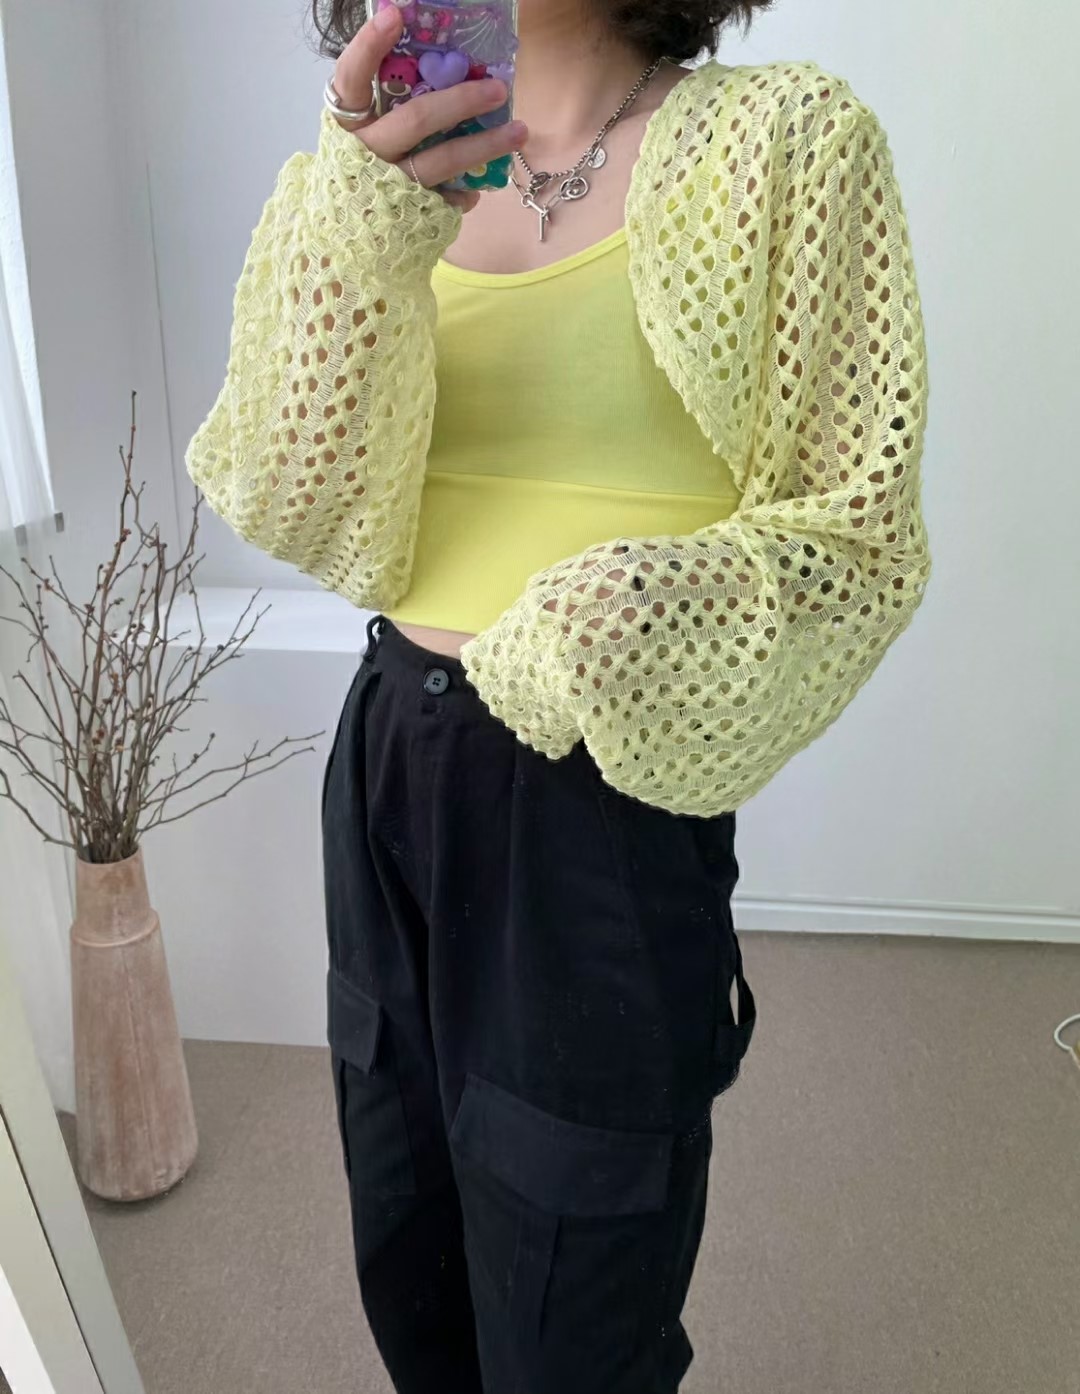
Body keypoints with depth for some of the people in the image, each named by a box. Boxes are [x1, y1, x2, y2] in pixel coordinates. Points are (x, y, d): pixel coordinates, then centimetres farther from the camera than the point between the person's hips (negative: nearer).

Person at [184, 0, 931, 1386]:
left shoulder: (785, 136, -6)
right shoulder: (376, 174, 7)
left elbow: (861, 534, -7)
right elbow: (278, 502, -5)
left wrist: (601, 627, -23)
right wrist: (361, 232, -21)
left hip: (603, 811, -4)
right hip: (390, 767, 5)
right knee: (408, 1277, 25)